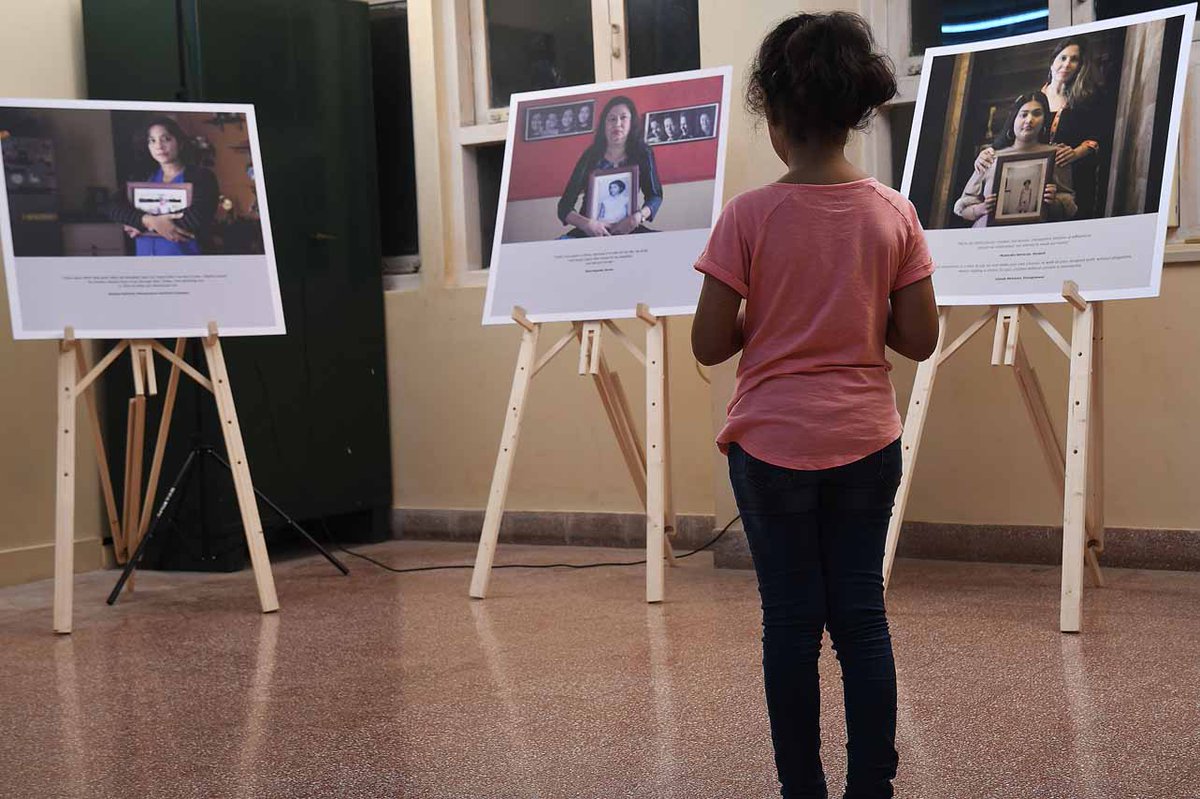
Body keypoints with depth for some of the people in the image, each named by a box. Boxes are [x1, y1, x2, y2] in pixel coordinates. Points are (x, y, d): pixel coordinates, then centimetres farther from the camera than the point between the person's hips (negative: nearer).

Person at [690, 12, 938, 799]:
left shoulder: (750, 215, -12)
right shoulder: (893, 212, -4)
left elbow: (709, 345, -10)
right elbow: (920, 339, -1)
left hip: (774, 445, -2)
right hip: (867, 440, 3)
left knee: (793, 620, 7)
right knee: (861, 614, 11)